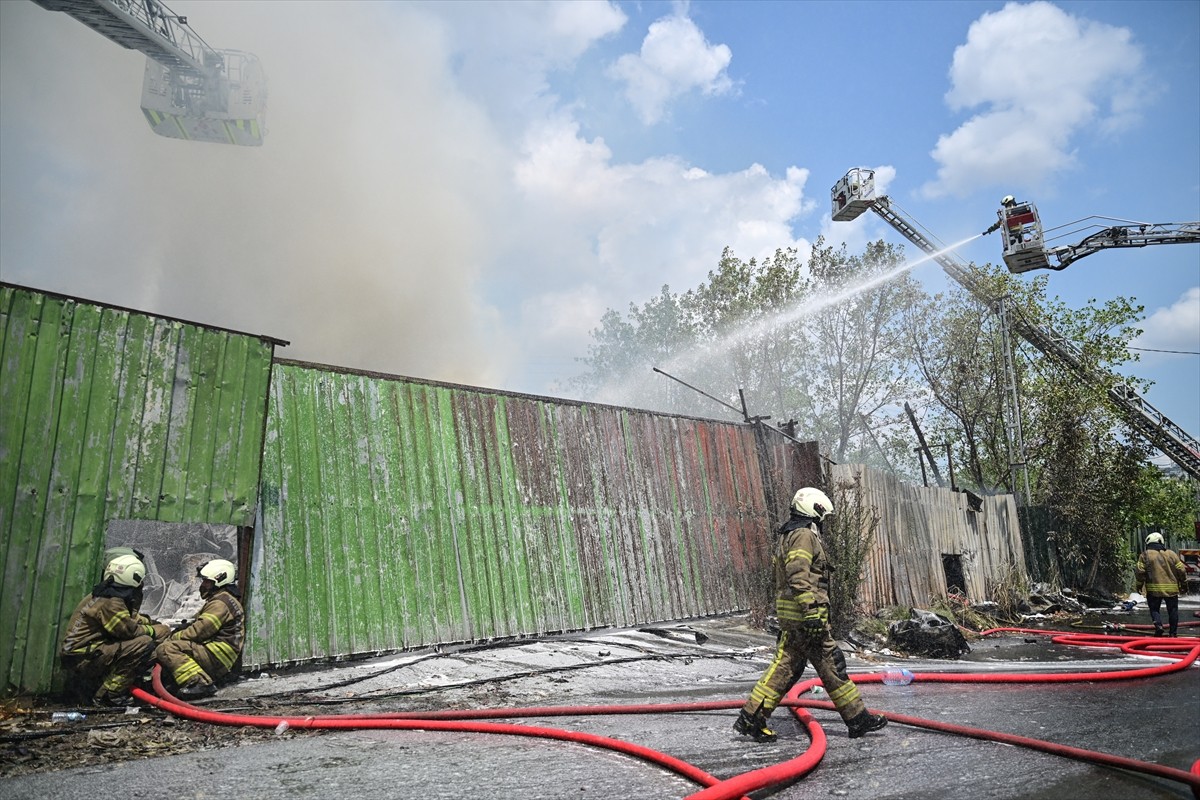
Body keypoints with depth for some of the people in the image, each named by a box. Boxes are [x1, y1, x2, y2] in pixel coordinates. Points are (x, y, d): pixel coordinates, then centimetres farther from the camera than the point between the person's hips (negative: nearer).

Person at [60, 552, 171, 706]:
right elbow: (130, 630, -19)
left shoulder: (107, 595, 11)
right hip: (82, 658, -10)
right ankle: (107, 695, -13)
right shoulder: (110, 603, -20)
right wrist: (153, 630, -3)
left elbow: (131, 619, 19)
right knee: (144, 643, -23)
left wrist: (149, 622, 4)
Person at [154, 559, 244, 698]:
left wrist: (173, 637, -3)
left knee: (165, 649, -18)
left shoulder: (220, 603, -11)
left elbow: (200, 631, -16)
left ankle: (198, 682, -32)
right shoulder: (228, 600, 23)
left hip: (216, 656, -11)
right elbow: (200, 627, 20)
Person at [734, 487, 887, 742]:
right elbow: (799, 577, -22)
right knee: (831, 664, 1)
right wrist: (812, 612, -24)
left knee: (785, 666, 9)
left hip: (791, 615, 10)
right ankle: (857, 719, 13)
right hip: (803, 613, -10)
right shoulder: (804, 535, -12)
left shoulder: (788, 535, 21)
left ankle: (751, 719, 9)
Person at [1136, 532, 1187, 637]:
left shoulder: (1145, 555, -3)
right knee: (1173, 610, 14)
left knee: (1154, 609, 10)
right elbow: (1181, 570, 6)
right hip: (1171, 589, 2)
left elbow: (1140, 572, -7)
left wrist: (1139, 585, 4)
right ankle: (1173, 632, 17)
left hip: (1153, 589, -2)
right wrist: (1184, 584, 18)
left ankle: (1158, 624, -14)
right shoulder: (1172, 554, 5)